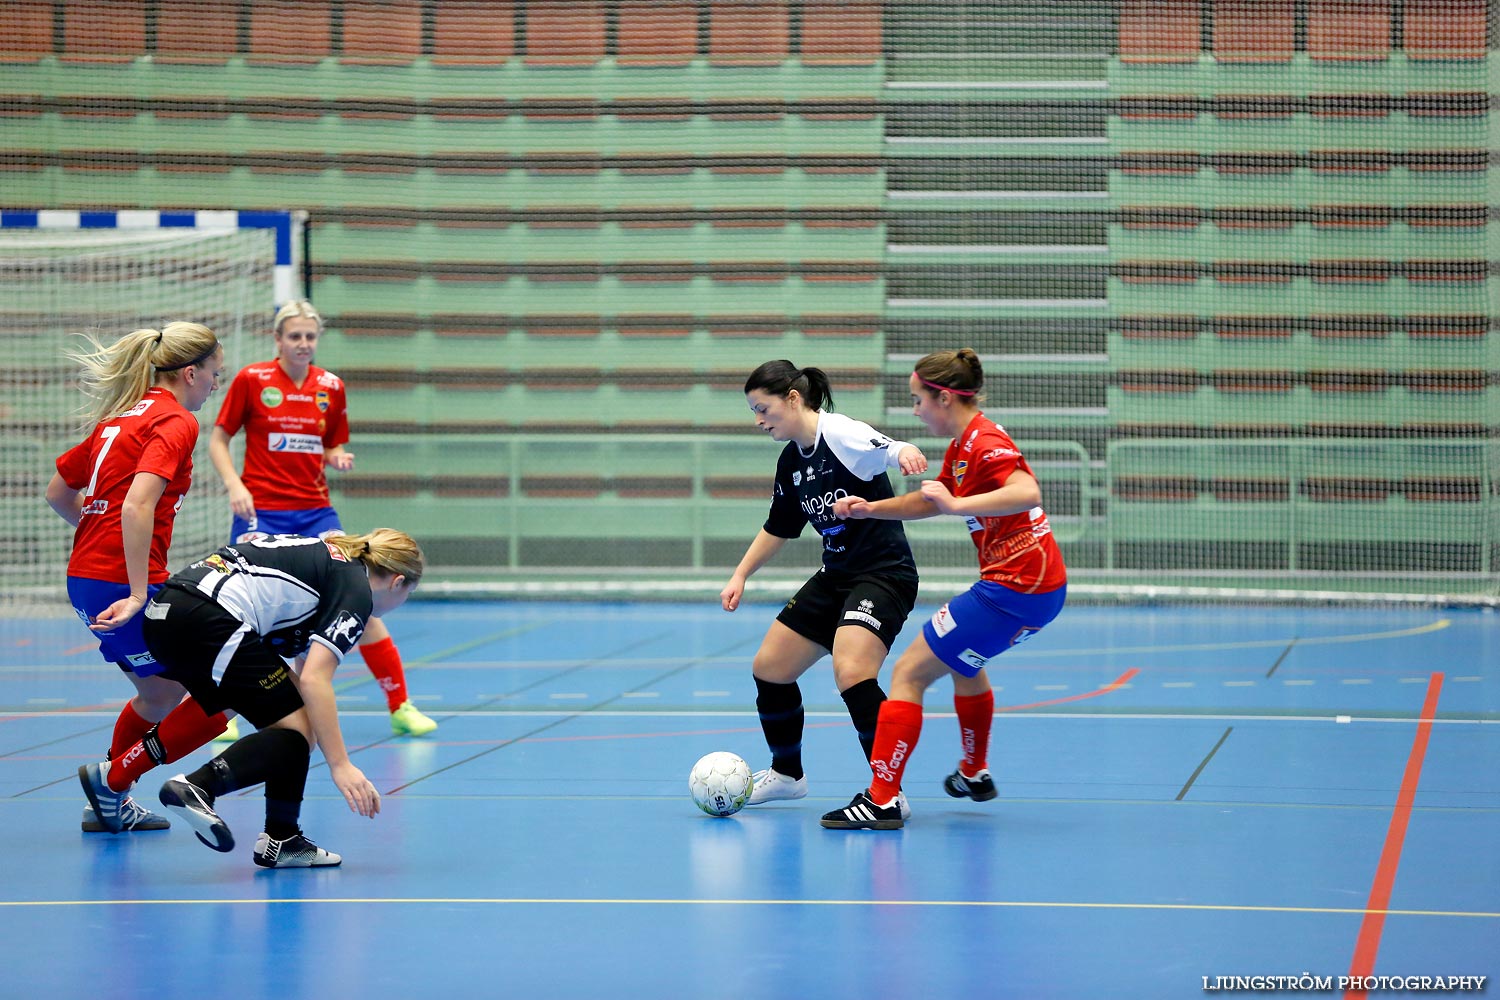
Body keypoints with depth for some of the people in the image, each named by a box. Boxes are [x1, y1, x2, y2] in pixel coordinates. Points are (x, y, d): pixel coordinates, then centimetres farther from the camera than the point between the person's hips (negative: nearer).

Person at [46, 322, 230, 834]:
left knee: (159, 696, 24)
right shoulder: (175, 422, -10)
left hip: (85, 577, 9)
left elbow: (58, 493, 22)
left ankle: (111, 805, 33)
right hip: (124, 585, -9)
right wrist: (138, 594, -25)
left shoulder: (120, 416, 16)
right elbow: (136, 506, -24)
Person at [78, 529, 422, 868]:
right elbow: (314, 680, -11)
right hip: (207, 620, -10)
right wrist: (340, 765, -12)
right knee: (297, 729, -4)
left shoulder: (321, 556, 26)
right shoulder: (356, 590, 1)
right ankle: (197, 787, -22)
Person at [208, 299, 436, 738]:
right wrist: (234, 484, -13)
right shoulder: (251, 380, -4)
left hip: (315, 512, 3)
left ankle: (400, 707, 2)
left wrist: (338, 458, -6)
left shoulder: (331, 387, 6)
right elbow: (217, 439, 1)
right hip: (262, 512, -3)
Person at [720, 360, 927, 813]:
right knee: (769, 668, 12)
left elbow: (891, 450, -35)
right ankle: (786, 774, 34)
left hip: (884, 575, -9)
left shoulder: (842, 435, -17)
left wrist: (906, 453, -57)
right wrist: (740, 576, 22)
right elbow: (778, 528, 23)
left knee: (851, 674, -29)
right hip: (835, 576, 9)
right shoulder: (791, 461, 9)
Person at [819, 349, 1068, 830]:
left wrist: (958, 505, -37)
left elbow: (1027, 493, -35)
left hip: (1014, 588, -11)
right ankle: (974, 774, 51)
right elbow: (930, 501, 31)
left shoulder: (984, 443, -17)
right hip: (1043, 584, 11)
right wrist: (871, 508, 21)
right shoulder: (962, 447, 14)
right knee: (963, 661, 36)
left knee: (908, 673, -8)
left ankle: (883, 799, -12)